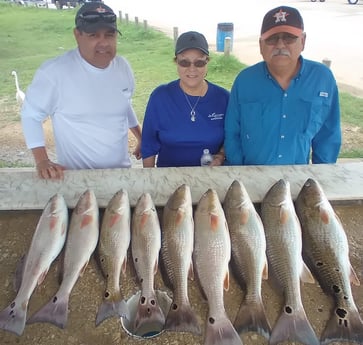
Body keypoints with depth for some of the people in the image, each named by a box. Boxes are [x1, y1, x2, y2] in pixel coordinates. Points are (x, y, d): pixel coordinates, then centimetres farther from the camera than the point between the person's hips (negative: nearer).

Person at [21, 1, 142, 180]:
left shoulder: (123, 66, -2)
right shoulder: (54, 71, -18)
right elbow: (31, 114, -8)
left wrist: (141, 137, 21)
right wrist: (42, 161, -16)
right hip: (76, 176, -5)